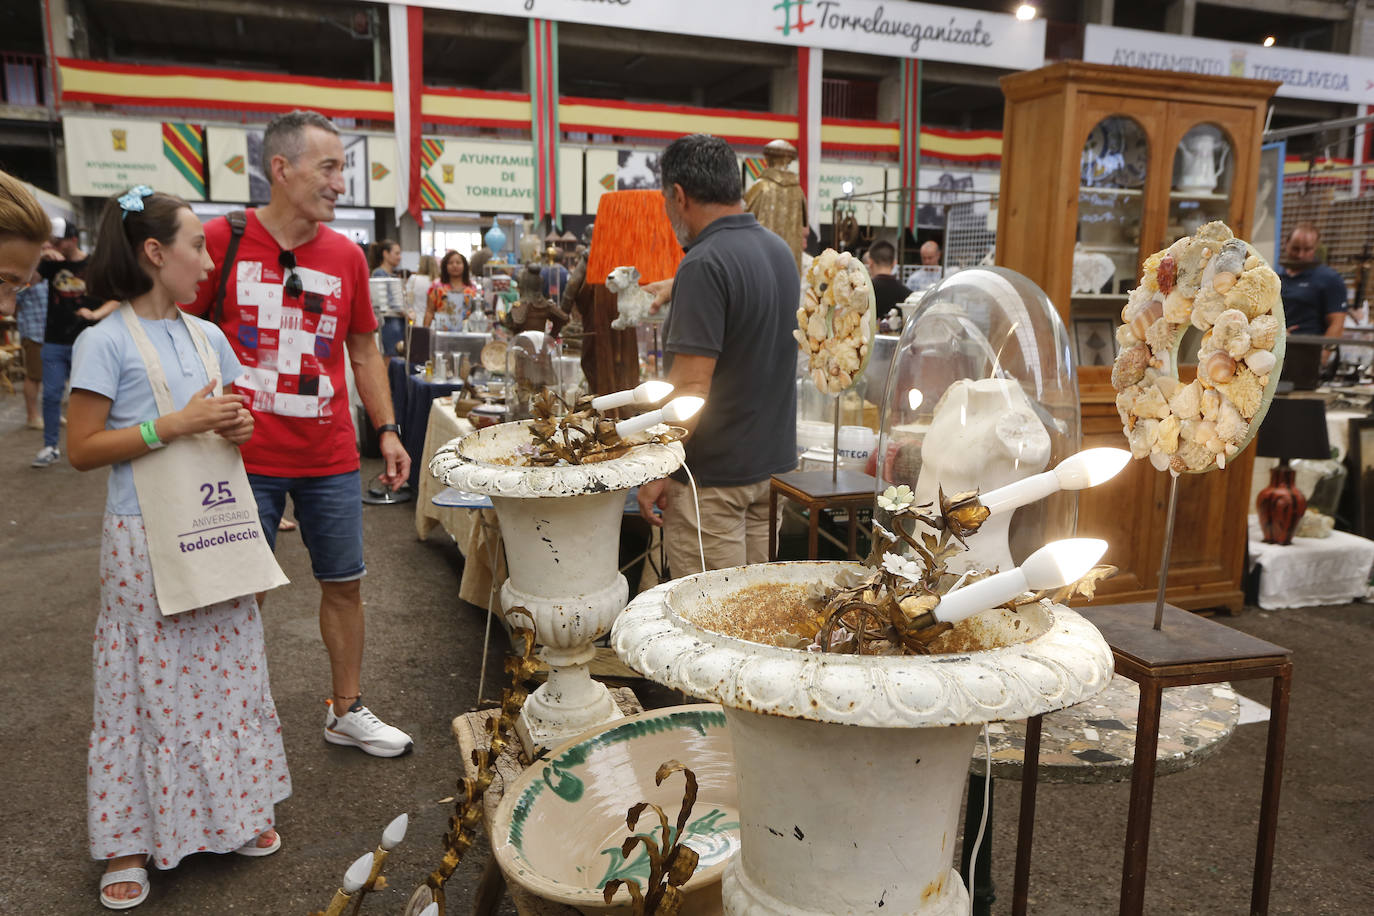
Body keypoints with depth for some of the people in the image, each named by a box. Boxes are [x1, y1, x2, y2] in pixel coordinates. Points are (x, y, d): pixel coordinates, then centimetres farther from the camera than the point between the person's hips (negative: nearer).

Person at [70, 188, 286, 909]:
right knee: (148, 683, 3)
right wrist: (174, 424, -20)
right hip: (145, 538, -6)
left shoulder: (208, 337, 9)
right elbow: (81, 449, -11)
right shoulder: (105, 343, -9)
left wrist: (238, 428, -2)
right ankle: (126, 840, 20)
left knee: (228, 668, 11)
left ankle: (231, 810, 28)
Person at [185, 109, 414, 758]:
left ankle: (346, 711, 30)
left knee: (344, 583, 12)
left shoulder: (346, 257, 4)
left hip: (330, 458, 3)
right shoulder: (222, 240, -6)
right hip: (243, 457, -3)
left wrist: (387, 430, 6)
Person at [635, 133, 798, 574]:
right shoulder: (779, 249, 7)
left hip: (714, 475, -8)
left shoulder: (704, 264, -20)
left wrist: (658, 472, -15)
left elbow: (690, 386, -23)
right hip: (772, 459, 9)